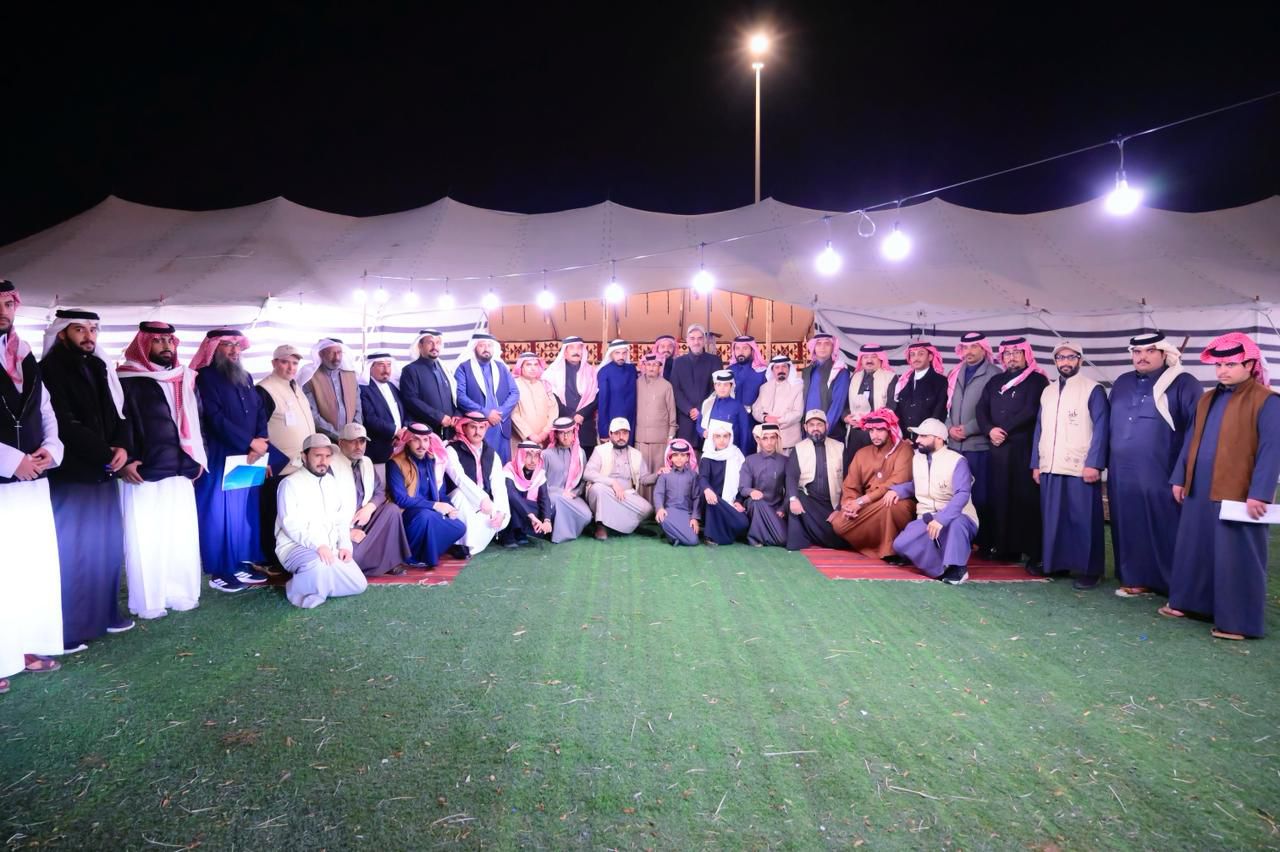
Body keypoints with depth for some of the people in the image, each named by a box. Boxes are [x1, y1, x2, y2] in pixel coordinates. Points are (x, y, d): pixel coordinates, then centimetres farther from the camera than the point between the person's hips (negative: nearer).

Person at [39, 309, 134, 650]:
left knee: (107, 546, 12)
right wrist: (105, 452, -11)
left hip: (104, 473, 7)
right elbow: (63, 424, -14)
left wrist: (123, 447, -8)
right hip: (70, 476, -7)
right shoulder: (49, 370, -7)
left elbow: (118, 413, 11)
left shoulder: (99, 369, 14)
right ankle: (66, 629, 5)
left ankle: (104, 614, 23)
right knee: (71, 551, -3)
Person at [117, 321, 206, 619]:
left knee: (183, 537, 8)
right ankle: (147, 602, 9)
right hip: (144, 474, -5)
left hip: (180, 473, 6)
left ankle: (180, 593, 18)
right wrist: (124, 460, -15)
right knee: (145, 539, 0)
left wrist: (198, 457, 14)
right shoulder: (127, 380, -4)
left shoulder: (185, 379, 14)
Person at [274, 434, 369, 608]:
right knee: (319, 565, -39)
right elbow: (290, 523, -18)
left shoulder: (332, 483, 14)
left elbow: (342, 520, 14)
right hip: (296, 547, -7)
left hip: (330, 549, 7)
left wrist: (345, 545, -3)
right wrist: (317, 544, -29)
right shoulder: (291, 483, -8)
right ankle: (299, 590, -10)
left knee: (358, 584, -7)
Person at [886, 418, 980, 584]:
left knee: (956, 522, -42)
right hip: (927, 520, 5)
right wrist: (896, 490, 2)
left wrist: (941, 519, -40)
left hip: (956, 519, -5)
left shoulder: (957, 461, -14)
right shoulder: (916, 458, 8)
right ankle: (942, 568, -9)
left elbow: (962, 494, -26)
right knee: (901, 544, -21)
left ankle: (956, 567, -21)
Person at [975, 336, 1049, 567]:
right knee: (998, 498, 3)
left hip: (1025, 449, -5)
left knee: (1026, 499, -7)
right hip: (997, 449, 5)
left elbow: (1031, 411, -11)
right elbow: (981, 410, 10)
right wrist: (990, 431, -8)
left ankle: (1034, 554, -4)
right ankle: (1003, 547, 11)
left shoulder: (1037, 380, 2)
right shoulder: (994, 382, 18)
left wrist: (1004, 430, -10)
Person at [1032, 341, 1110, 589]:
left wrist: (1094, 463, -16)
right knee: (1054, 518, 9)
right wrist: (1036, 463, 11)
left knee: (1082, 520, -1)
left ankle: (1088, 570, 7)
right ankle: (1056, 563, 19)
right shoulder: (1047, 391, 16)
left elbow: (1100, 428, -8)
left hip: (1081, 468, -5)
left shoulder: (1093, 390, -2)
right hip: (1050, 467, 5)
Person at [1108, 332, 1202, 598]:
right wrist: (1108, 462, 16)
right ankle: (1136, 579, 19)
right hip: (1123, 475, 5)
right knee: (1131, 529, 9)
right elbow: (1110, 423, 19)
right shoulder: (1122, 383, 14)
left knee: (1162, 530, 0)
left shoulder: (1183, 384, -4)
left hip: (1161, 475, -5)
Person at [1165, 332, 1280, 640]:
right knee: (1194, 548, 15)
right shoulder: (1207, 399, 13)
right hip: (1199, 490, 7)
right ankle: (1187, 601, 29)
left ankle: (1237, 621, 8)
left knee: (1235, 557, -1)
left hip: (1237, 494, -7)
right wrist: (1179, 477, 14)